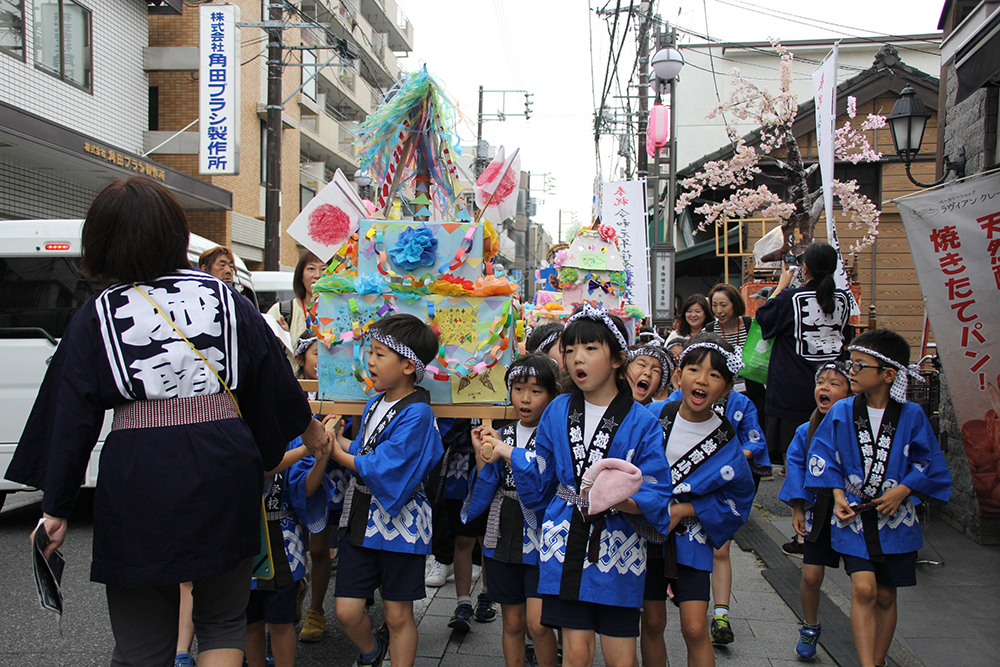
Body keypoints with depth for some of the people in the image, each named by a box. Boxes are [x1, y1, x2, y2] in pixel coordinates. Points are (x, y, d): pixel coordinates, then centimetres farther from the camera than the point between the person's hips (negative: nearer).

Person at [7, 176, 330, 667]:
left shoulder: (96, 317, -1)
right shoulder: (223, 298, 4)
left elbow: (71, 419, -1)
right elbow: (274, 378, 11)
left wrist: (56, 507, 6)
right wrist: (310, 430, 27)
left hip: (138, 477, -1)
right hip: (222, 472, 2)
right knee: (223, 624, 17)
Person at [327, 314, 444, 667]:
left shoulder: (416, 412, -17)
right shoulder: (375, 403, 10)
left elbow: (382, 469, -23)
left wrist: (340, 455, -12)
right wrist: (340, 440, 0)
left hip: (399, 522, -7)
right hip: (360, 518, 7)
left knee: (398, 615, 8)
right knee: (347, 611, 8)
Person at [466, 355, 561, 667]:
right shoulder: (500, 436, 8)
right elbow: (484, 493, 8)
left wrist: (507, 454, -23)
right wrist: (482, 455, -6)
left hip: (541, 536, -4)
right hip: (504, 536, 4)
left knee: (537, 623, -11)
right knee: (512, 622, 13)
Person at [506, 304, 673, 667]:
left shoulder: (641, 422, -5)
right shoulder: (558, 411, 6)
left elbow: (656, 495, -9)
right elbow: (540, 478, 14)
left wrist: (621, 499, -27)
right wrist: (508, 453, 5)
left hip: (617, 545, -2)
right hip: (567, 543, 2)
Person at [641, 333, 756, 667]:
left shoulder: (727, 444, -12)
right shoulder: (653, 415, -9)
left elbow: (737, 502, -2)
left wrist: (683, 510, -11)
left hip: (690, 537, -1)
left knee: (695, 628, -7)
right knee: (652, 622, 8)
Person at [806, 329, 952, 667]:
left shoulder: (912, 416, -5)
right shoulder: (842, 412, -3)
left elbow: (930, 464, 1)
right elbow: (823, 456, 3)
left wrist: (901, 491, -11)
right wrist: (838, 494, -8)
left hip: (895, 516, 1)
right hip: (853, 512, -1)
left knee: (885, 596, 10)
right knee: (863, 588, -15)